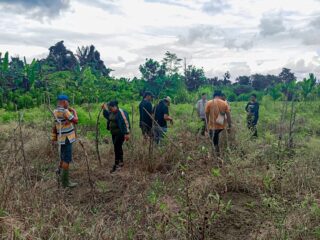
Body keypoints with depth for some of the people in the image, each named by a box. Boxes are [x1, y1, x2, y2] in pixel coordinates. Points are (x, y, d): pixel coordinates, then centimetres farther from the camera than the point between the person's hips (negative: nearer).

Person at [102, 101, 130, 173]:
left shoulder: (120, 112, -17)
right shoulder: (112, 113, 9)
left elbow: (125, 122, -22)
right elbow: (107, 116, 30)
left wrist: (127, 133, -26)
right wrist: (105, 109, 14)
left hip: (120, 133, -9)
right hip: (114, 133, 9)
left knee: (117, 147, -10)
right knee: (118, 147, 16)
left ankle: (116, 165, -4)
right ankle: (121, 162, 29)